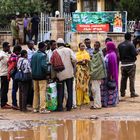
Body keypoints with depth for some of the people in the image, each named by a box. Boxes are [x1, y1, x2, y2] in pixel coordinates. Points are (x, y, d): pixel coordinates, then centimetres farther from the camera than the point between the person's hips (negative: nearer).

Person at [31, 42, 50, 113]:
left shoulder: (33, 55, 6)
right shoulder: (43, 55, -14)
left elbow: (31, 65, 7)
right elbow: (44, 65, -22)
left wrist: (34, 72, 14)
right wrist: (46, 72, -8)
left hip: (34, 76, 7)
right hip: (42, 76, -7)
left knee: (36, 92, 13)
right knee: (42, 92, -5)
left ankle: (35, 108, 16)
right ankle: (42, 108, -8)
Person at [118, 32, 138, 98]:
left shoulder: (120, 45, 5)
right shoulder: (131, 45, -15)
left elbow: (118, 55, 8)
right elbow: (135, 54, -18)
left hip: (123, 64, 6)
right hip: (130, 64, -6)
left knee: (123, 78, 11)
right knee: (132, 79, -1)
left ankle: (122, 92, 14)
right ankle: (132, 93, -1)